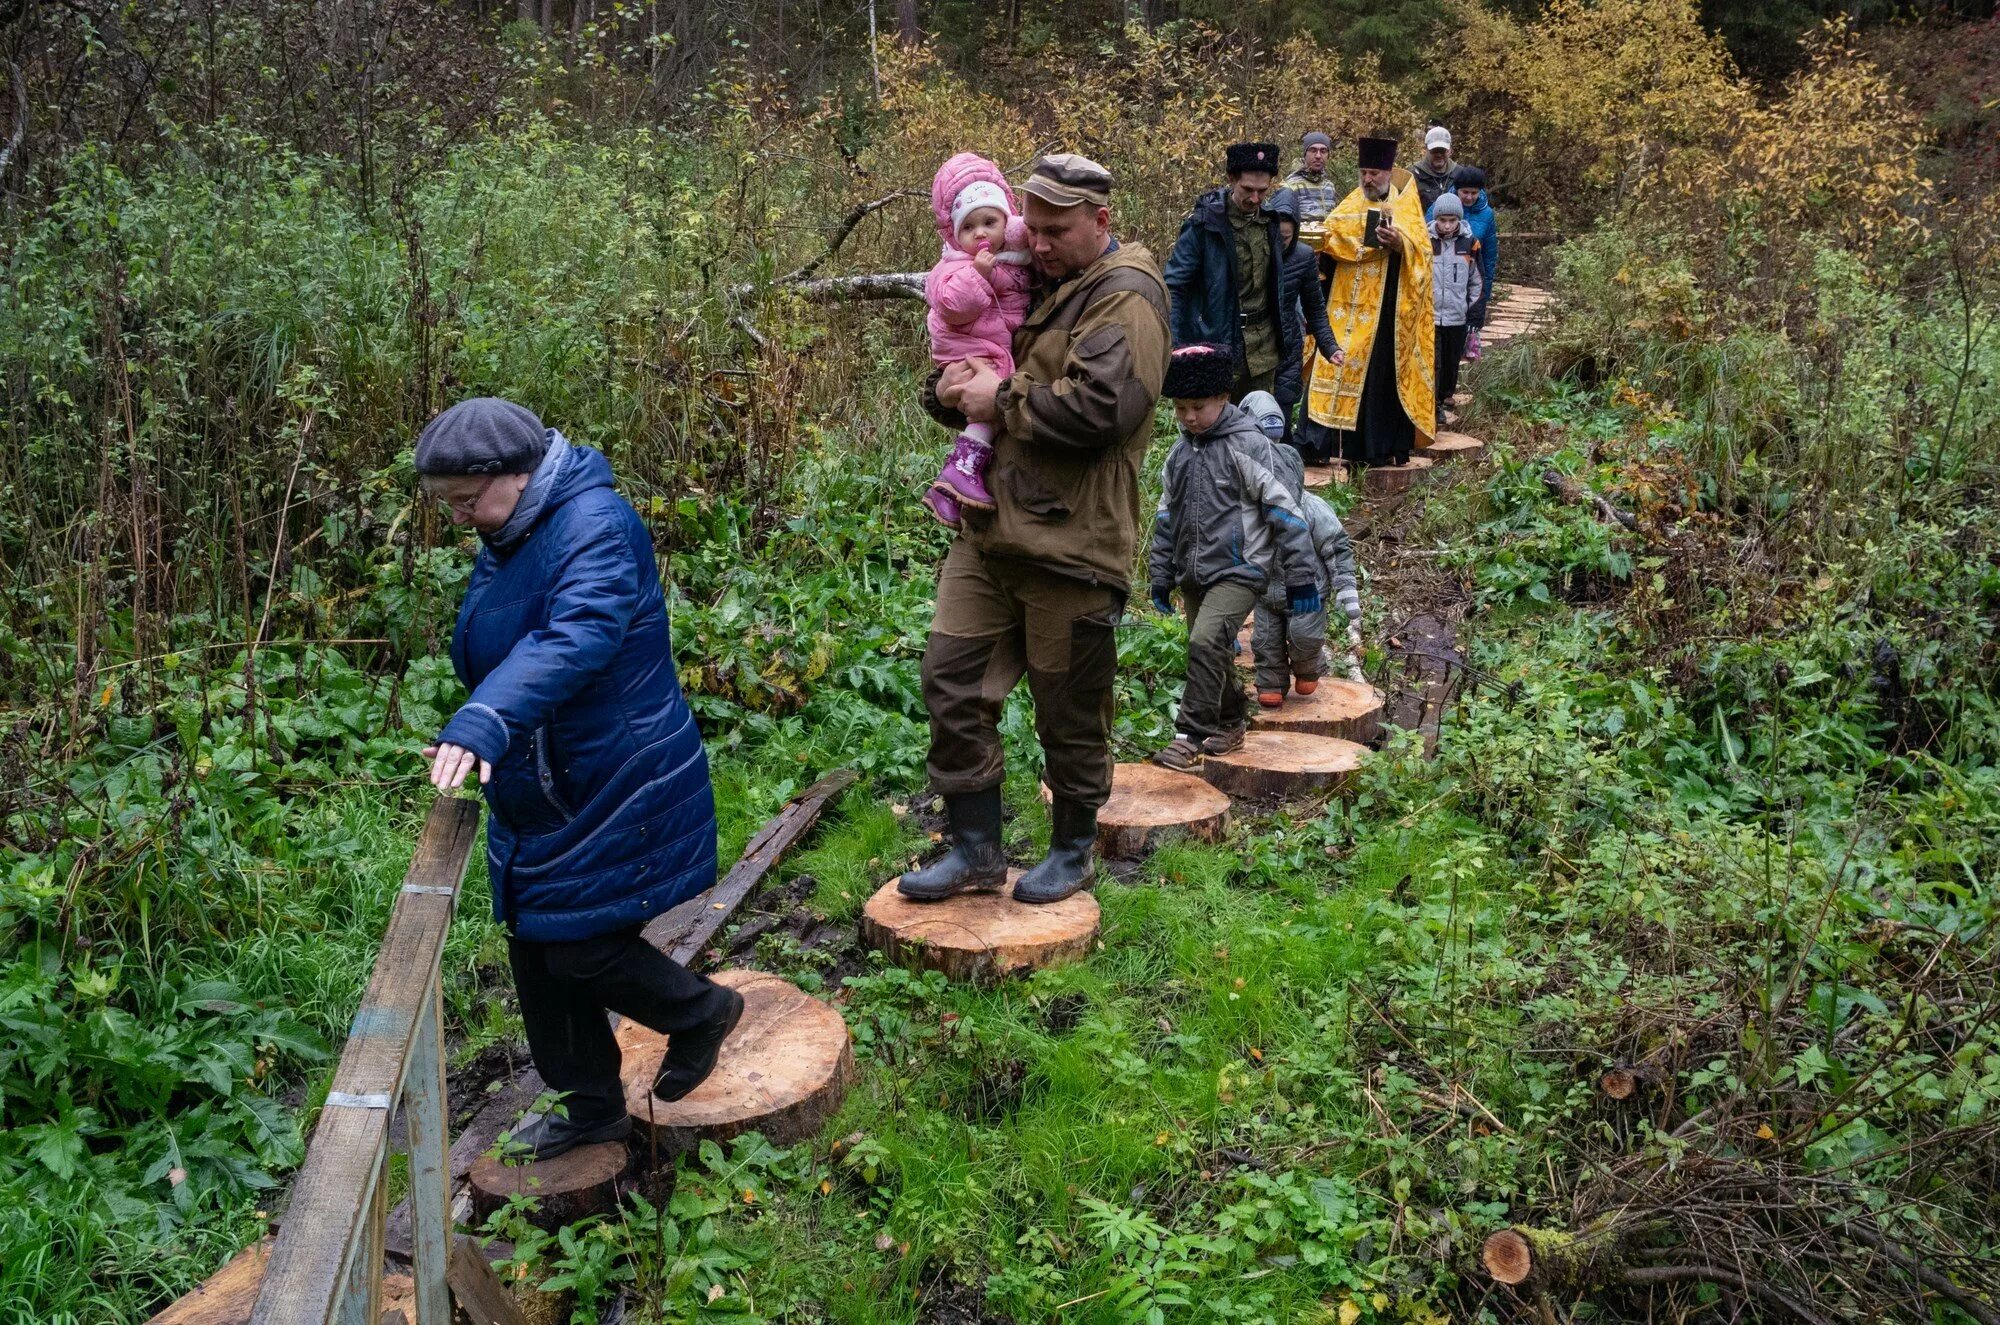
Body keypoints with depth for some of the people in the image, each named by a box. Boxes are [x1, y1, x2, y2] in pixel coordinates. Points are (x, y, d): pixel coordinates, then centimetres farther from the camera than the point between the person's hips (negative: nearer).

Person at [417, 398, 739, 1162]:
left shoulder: (594, 527, -23)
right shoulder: (506, 540, 8)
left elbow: (574, 639, -40)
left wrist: (482, 725, -51)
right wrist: (476, 732, 18)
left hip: (612, 795, -9)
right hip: (536, 796, 10)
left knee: (583, 952, -3)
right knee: (536, 953, 14)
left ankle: (702, 1014, 27)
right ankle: (592, 1109, 33)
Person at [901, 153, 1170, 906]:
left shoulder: (1124, 298, -8)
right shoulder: (1033, 287, 18)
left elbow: (1099, 406, -24)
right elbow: (971, 390, 24)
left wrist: (1002, 403, -13)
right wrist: (951, 391, 0)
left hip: (1070, 546, -8)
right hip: (990, 531, 8)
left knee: (1070, 715, 6)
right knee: (952, 682, 7)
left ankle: (1073, 852, 27)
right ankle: (976, 850, 20)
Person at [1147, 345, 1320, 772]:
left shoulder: (1249, 446, -10)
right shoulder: (1180, 451, 10)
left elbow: (1285, 510, -11)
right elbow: (1166, 515, 19)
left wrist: (1300, 575, -11)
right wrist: (1160, 575, 19)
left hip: (1239, 570, -7)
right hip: (1193, 573, 7)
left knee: (1206, 642, -23)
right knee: (1213, 654, 13)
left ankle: (1191, 735, -20)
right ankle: (1229, 725, 32)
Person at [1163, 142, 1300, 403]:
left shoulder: (1269, 219, 6)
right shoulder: (1204, 224, -12)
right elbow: (1173, 286, -13)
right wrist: (1173, 347, -22)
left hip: (1265, 346, 6)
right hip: (1221, 344, -6)